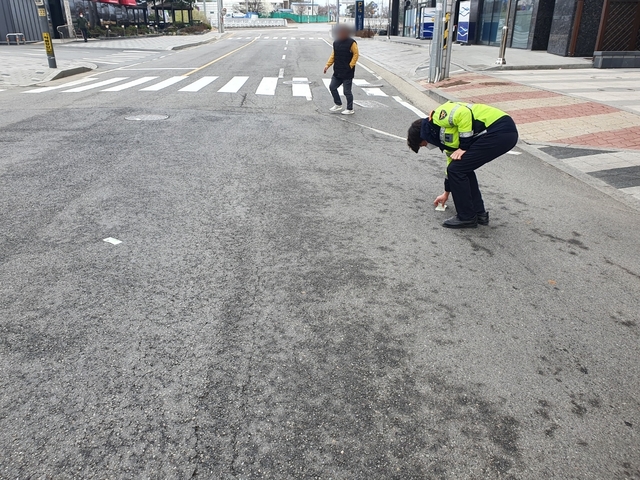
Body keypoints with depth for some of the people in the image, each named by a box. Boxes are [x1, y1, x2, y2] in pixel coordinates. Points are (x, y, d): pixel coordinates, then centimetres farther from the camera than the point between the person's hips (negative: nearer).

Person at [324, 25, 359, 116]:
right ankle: (338, 105, 25)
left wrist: (350, 66, -16)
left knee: (347, 91, -2)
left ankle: (350, 109, 12)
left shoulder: (351, 42, -11)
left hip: (347, 73, -7)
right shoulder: (336, 43, 9)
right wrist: (328, 65, 5)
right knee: (332, 87, 9)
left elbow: (356, 54, -11)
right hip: (337, 72, 7)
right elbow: (333, 55, 14)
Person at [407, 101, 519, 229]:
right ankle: (479, 213, 23)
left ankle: (466, 217, 7)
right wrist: (446, 192, 45)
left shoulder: (438, 117, -2)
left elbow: (464, 114, -20)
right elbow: (452, 162, 34)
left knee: (458, 169, -3)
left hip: (499, 131, -10)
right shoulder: (445, 134, 24)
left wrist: (463, 147, -10)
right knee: (462, 167, 19)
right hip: (506, 132, 10)